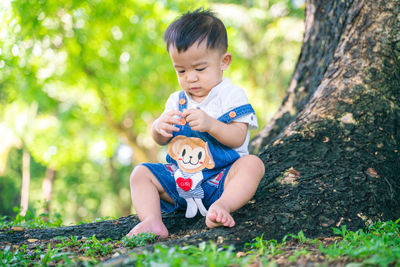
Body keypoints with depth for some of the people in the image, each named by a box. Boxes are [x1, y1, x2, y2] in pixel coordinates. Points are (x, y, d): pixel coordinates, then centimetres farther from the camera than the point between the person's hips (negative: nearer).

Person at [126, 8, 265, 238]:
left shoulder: (232, 95, -3)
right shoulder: (177, 100, 12)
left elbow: (238, 137, -15)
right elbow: (161, 140, 6)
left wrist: (210, 124, -33)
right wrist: (159, 127, -19)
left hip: (222, 175, -4)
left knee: (253, 164, -30)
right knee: (141, 173, -11)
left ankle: (222, 205, -50)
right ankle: (152, 221, -32)